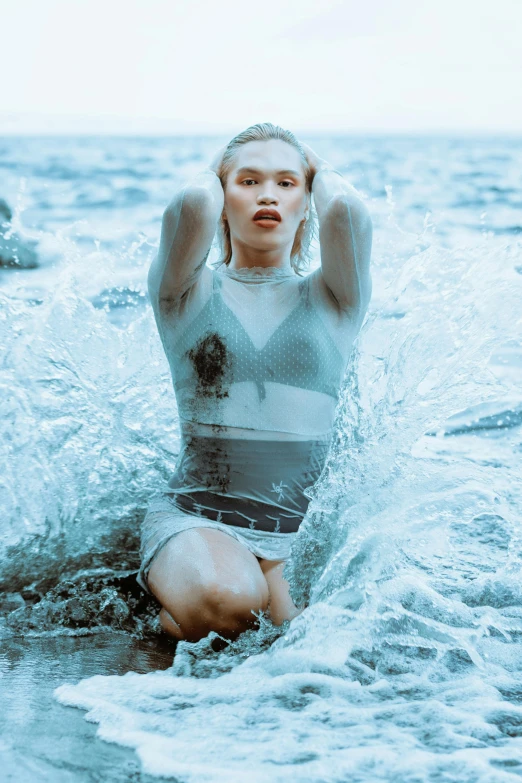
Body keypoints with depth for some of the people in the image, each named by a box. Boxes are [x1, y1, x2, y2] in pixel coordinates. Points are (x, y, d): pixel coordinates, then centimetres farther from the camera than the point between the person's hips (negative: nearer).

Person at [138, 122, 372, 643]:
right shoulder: (188, 295, 4)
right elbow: (191, 207, -17)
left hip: (304, 528, 2)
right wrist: (211, 173, 7)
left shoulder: (332, 301, 8)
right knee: (226, 600, -35)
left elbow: (346, 210, -13)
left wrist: (321, 171, 10)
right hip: (193, 518, -2)